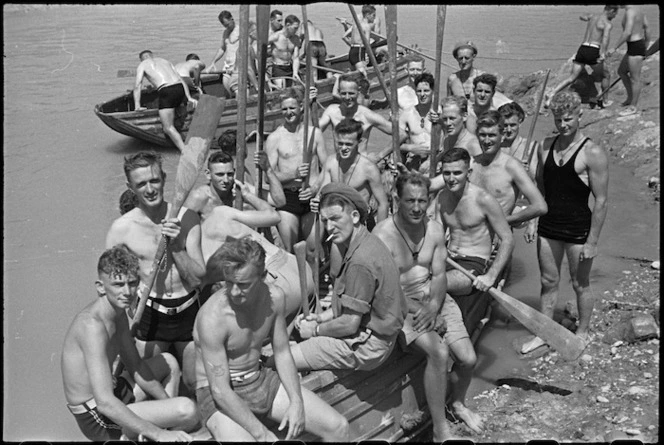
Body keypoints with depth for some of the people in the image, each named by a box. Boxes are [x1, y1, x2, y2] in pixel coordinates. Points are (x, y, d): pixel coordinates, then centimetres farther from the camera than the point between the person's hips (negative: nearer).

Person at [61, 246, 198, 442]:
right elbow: (105, 403, -35)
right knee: (187, 410, -25)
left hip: (112, 395, 10)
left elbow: (136, 366, 14)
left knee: (168, 362, 26)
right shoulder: (93, 325, -28)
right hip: (96, 418, -10)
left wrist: (168, 402, 7)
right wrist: (158, 434, -34)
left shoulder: (118, 311, 3)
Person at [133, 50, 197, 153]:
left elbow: (137, 86, 6)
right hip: (180, 89, 6)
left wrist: (137, 106, 5)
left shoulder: (142, 65, 17)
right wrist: (189, 97, 15)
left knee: (168, 128, -3)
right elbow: (181, 80, 21)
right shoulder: (165, 61, 30)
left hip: (166, 92, -6)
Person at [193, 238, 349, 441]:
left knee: (338, 427, -5)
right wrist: (262, 434, -24)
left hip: (262, 380, 6)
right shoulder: (212, 319, -26)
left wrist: (296, 401, -8)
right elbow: (220, 391, -24)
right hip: (221, 396, -5)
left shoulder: (274, 296, -8)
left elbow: (282, 353, 4)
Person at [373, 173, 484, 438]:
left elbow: (439, 275, 3)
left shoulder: (434, 229, 1)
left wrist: (434, 306, -16)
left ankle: (458, 404, 29)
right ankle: (439, 431, -12)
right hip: (401, 304, -5)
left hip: (434, 298, 6)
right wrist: (422, 311, -21)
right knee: (438, 352, -28)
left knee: (468, 358, -5)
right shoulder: (383, 234, -17)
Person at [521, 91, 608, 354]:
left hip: (578, 231, -5)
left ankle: (582, 334, 30)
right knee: (549, 282, 15)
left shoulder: (593, 153, -15)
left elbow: (601, 201, -13)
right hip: (548, 227, 5)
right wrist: (532, 221, 5)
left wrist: (592, 242, -14)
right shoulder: (545, 146, 3)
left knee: (580, 284, 11)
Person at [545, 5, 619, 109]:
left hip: (582, 50, 6)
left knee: (571, 77, -1)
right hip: (593, 53, -6)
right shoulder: (608, 24, -3)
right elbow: (606, 36, -24)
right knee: (606, 75, 17)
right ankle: (605, 101, 26)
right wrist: (603, 53, -39)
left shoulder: (593, 16, 19)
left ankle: (551, 94, -22)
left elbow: (582, 17, 43)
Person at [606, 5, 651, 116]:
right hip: (640, 45, 10)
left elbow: (627, 33, -27)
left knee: (635, 78, 1)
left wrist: (614, 48, -22)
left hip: (635, 48, -10)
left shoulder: (630, 11, -19)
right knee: (621, 71, 21)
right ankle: (630, 98, 29)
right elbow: (647, 28, 17)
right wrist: (646, 48, 25)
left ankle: (633, 106, 12)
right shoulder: (638, 9, 12)